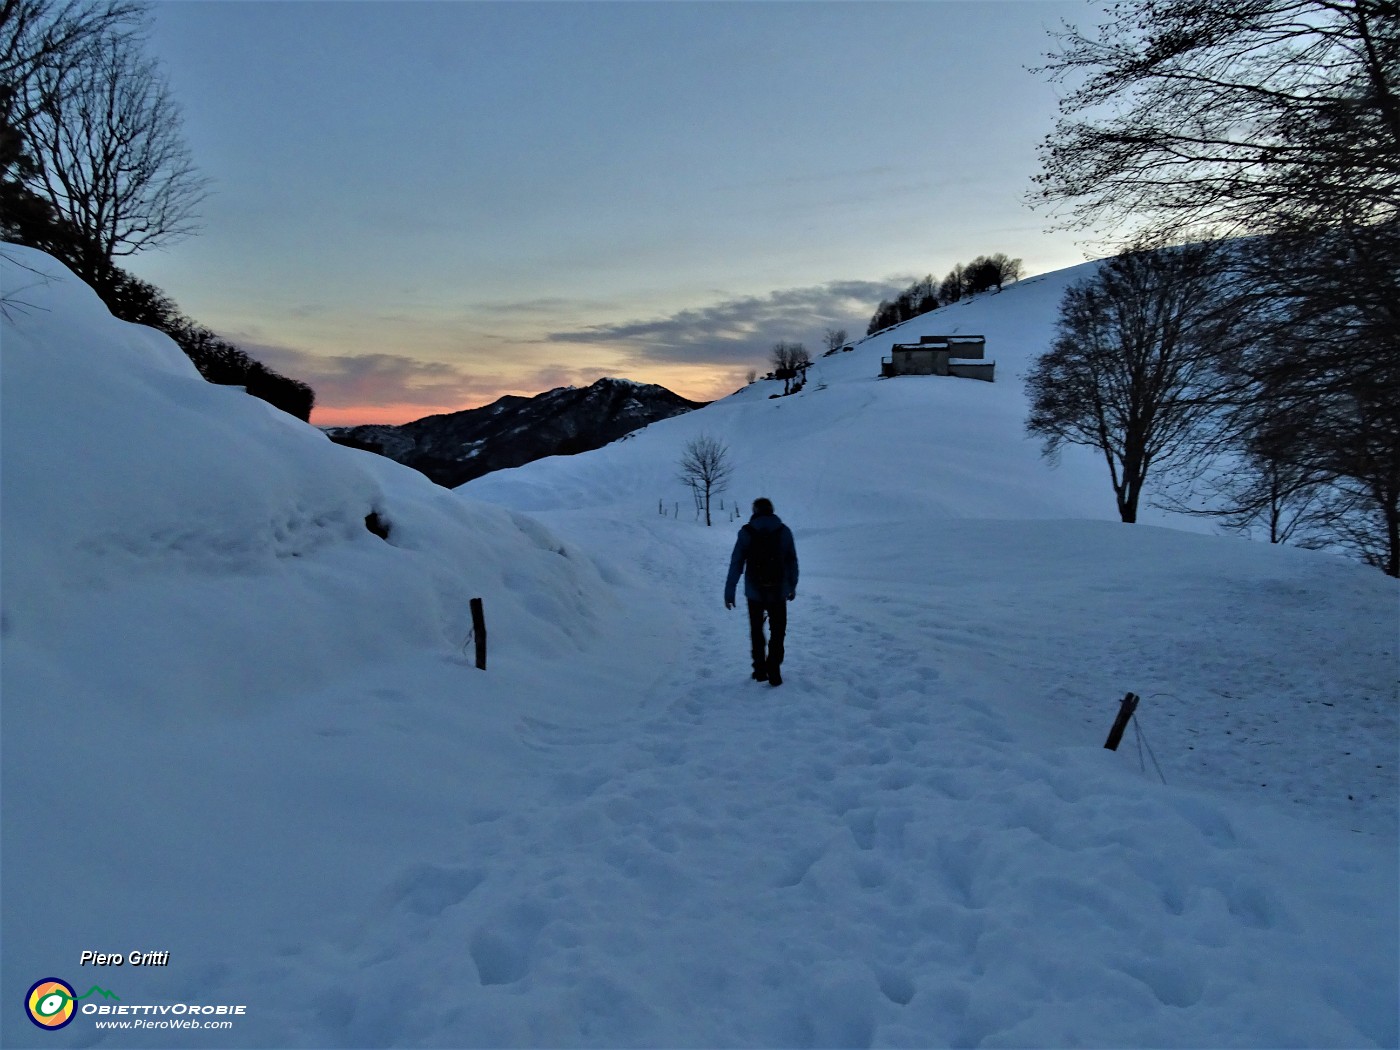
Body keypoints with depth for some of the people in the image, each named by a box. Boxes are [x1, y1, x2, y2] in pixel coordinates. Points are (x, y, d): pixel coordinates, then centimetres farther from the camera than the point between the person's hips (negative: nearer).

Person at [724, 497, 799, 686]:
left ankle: (760, 670, 21)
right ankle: (773, 671, 3)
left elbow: (736, 564, -7)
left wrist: (729, 592, -2)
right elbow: (792, 562, 4)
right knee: (778, 632, 12)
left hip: (754, 592, 0)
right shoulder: (784, 531, -1)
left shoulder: (746, 532, -6)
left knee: (756, 631, 18)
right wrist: (792, 587, 16)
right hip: (778, 593, 0)